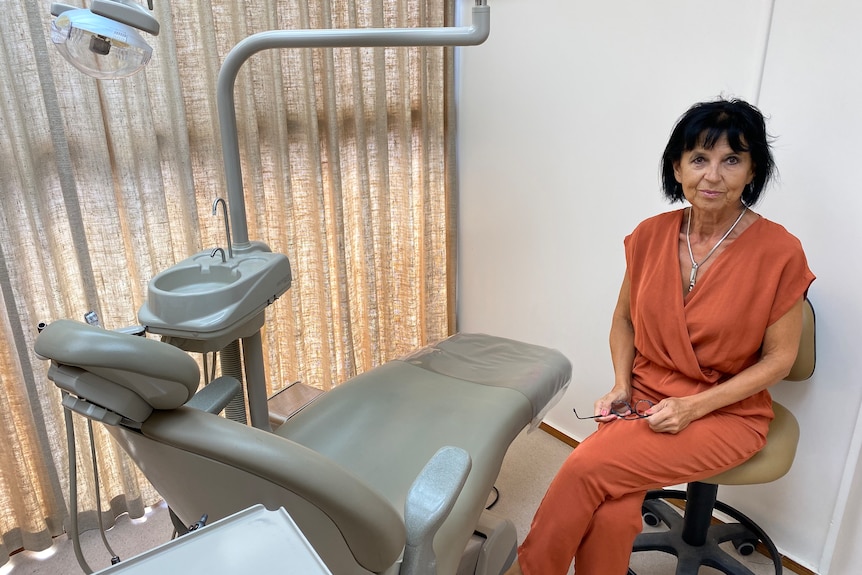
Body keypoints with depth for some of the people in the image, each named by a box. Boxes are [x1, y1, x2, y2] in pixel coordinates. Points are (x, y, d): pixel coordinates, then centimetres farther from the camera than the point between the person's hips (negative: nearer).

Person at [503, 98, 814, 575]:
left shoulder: (779, 252, -12)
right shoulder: (651, 236, -1)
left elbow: (780, 357, -5)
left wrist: (694, 405, -14)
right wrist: (622, 386, -3)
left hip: (727, 414, -3)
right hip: (643, 401, 3)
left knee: (589, 467, -25)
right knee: (611, 516, -25)